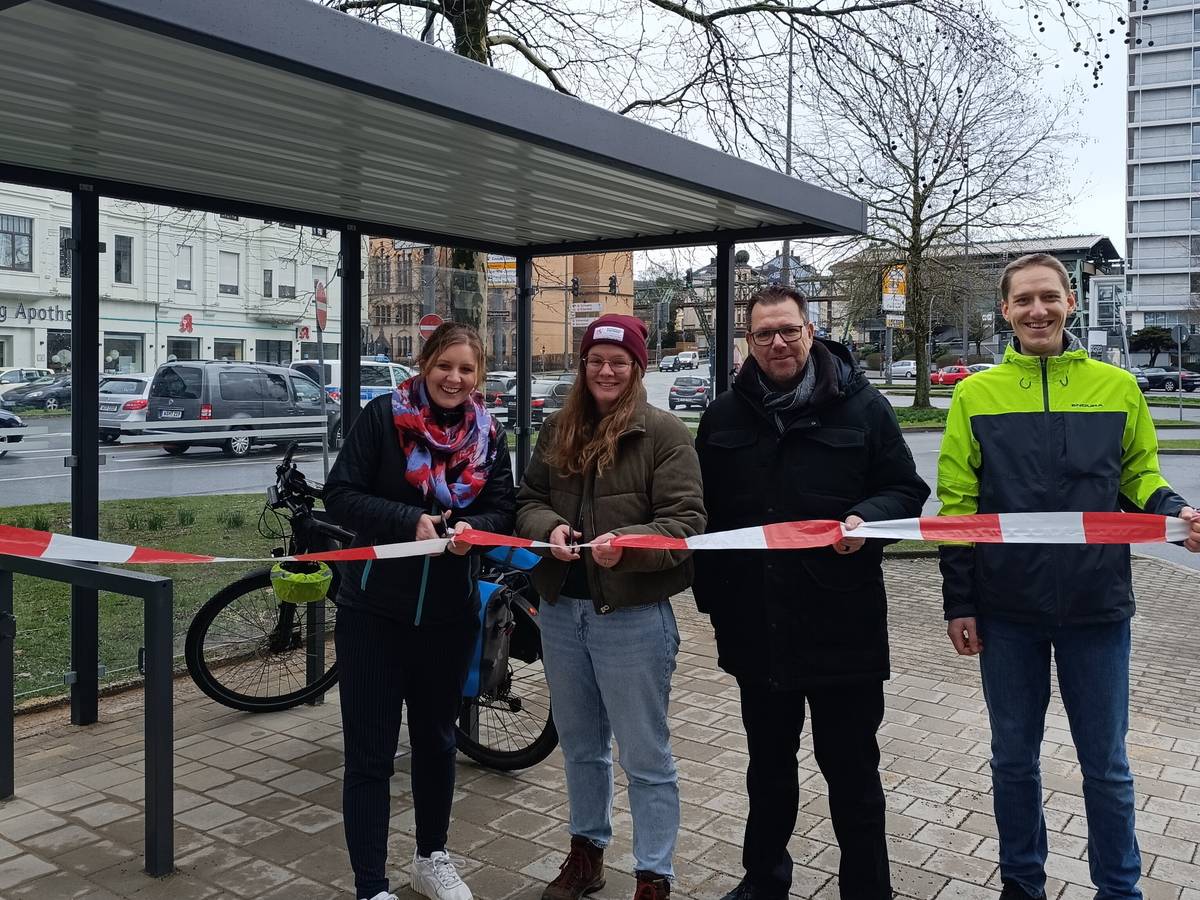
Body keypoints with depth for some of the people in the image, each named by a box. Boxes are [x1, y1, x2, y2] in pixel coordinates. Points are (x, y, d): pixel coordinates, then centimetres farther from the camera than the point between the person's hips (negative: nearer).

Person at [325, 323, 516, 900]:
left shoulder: (487, 434, 3)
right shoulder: (382, 416, -9)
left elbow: (503, 507, 1)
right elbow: (341, 495, -12)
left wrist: (473, 528, -20)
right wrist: (409, 520, -25)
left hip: (449, 613, 4)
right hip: (374, 611, -4)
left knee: (436, 740, 20)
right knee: (370, 753, 1)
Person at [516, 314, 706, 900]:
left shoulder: (664, 433, -8)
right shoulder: (558, 429, 8)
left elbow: (685, 522, -13)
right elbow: (527, 500, 10)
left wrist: (626, 543, -29)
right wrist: (548, 528, -12)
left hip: (633, 615, -6)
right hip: (561, 610, 6)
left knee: (645, 756, 6)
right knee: (579, 744, 22)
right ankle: (586, 852, 41)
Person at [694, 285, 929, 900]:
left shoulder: (861, 406, -3)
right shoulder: (724, 417, 6)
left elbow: (907, 491, 0)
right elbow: (706, 513, 10)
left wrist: (866, 519, -21)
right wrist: (712, 595, 5)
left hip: (842, 624, -3)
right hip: (756, 624, 4)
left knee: (852, 768, 8)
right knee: (768, 763, 20)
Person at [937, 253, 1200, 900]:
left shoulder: (1118, 387, 2)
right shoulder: (975, 394, 0)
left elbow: (1139, 476, 10)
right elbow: (957, 505, 0)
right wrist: (958, 604, -2)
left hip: (1097, 605, 0)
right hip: (1006, 609, 0)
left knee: (1105, 761, 12)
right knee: (1014, 757, 14)